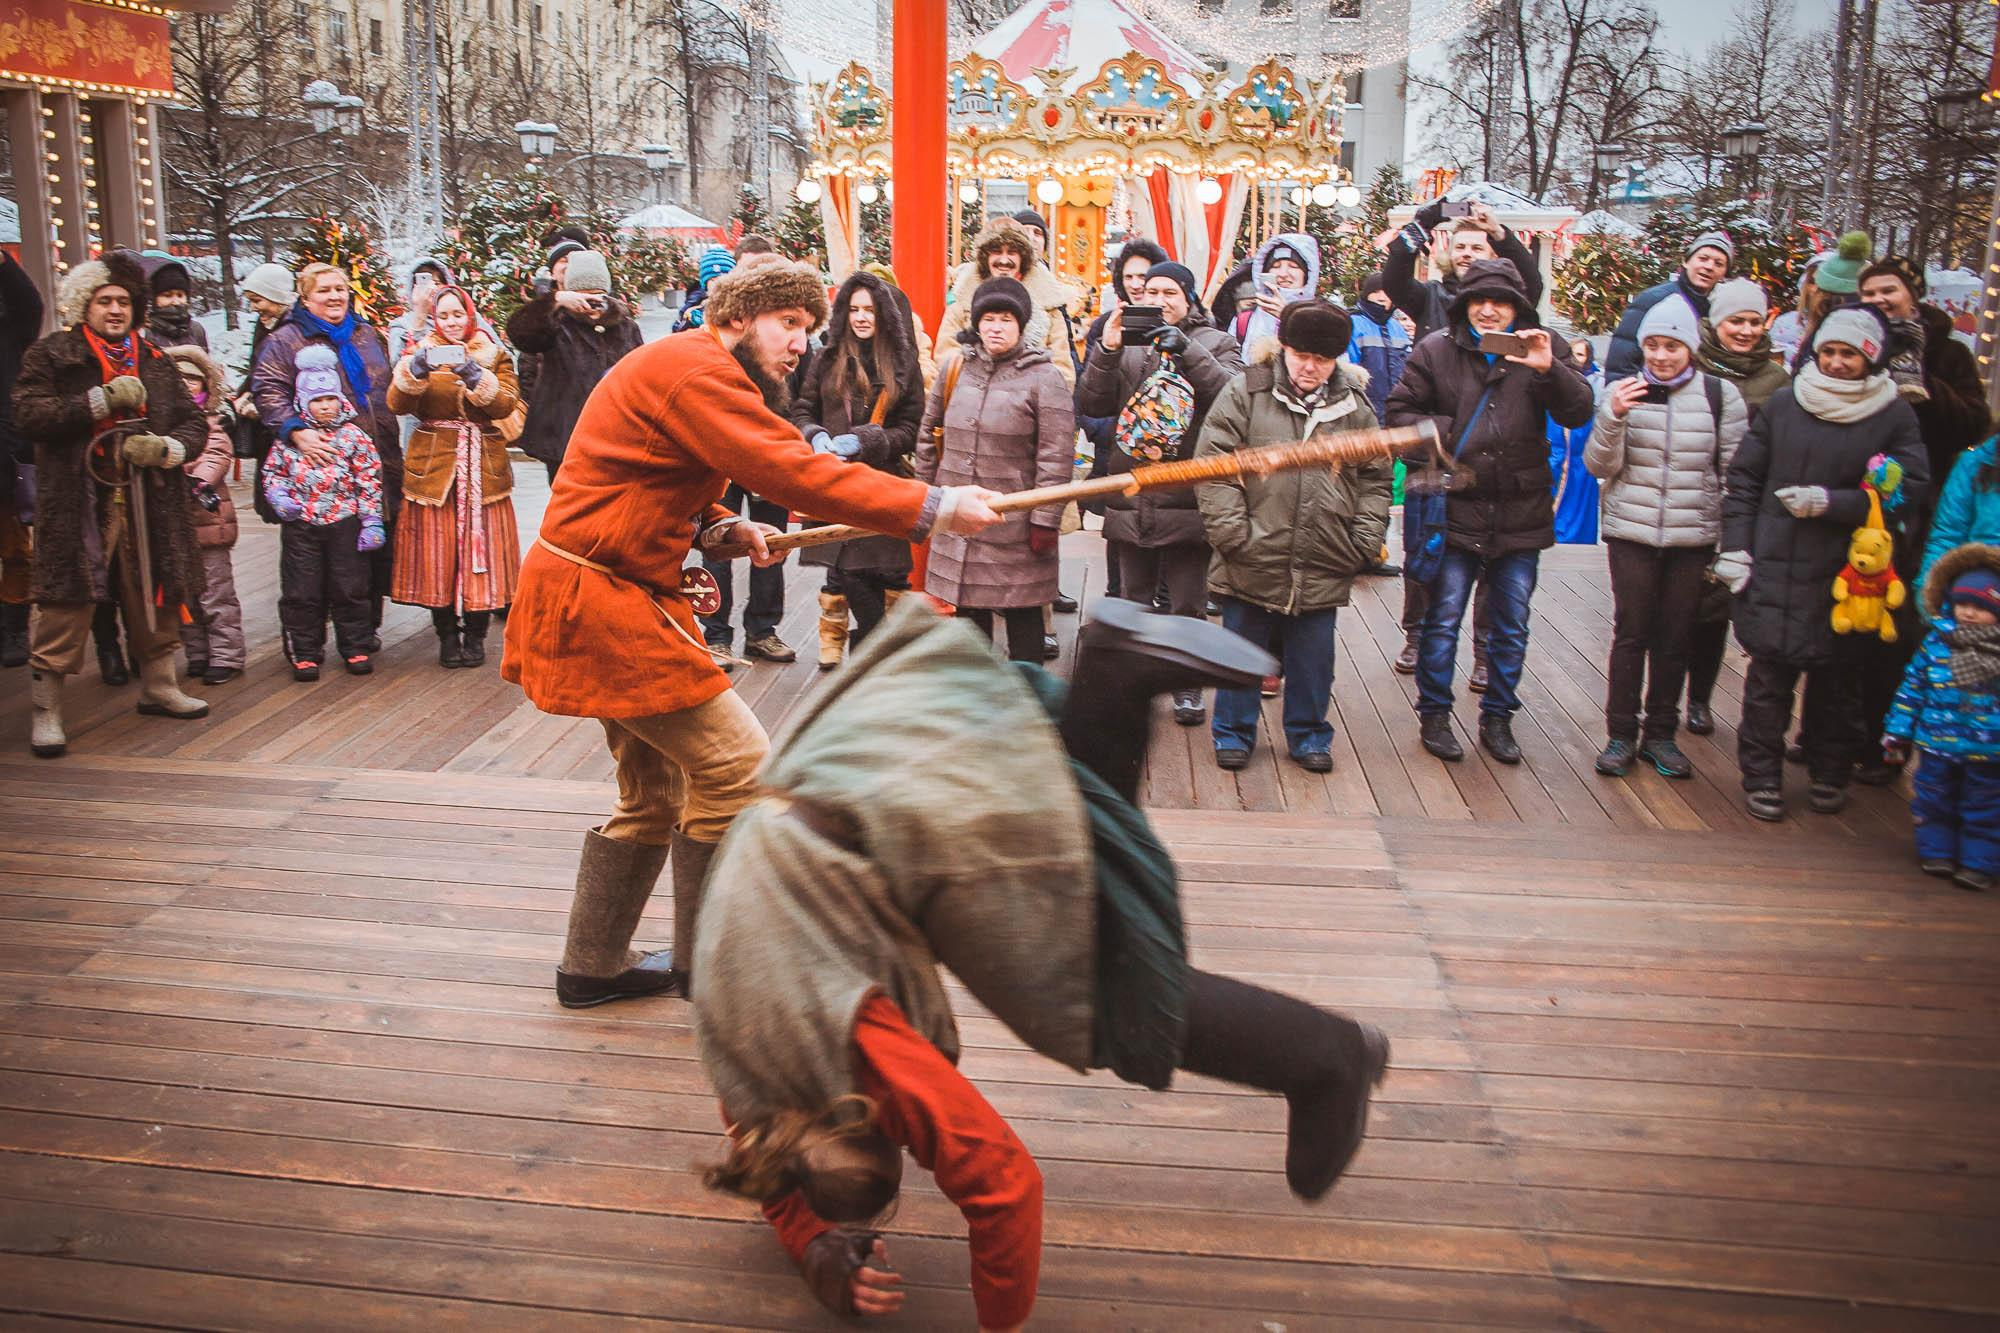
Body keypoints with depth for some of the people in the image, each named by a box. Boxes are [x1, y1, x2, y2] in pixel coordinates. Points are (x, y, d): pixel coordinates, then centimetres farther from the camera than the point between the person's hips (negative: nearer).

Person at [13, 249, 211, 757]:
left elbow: (195, 422, 13)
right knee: (65, 604, -6)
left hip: (148, 501, 4)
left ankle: (158, 686, 28)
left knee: (153, 595, 11)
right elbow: (28, 415, -9)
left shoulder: (154, 361, 14)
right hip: (77, 503, -4)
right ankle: (46, 711, 1)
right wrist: (99, 401, -16)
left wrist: (166, 447, -8)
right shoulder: (51, 355, 3)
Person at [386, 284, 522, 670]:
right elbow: (397, 404, -6)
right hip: (432, 465, 0)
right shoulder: (422, 353, 9)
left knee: (481, 550, -2)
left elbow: (506, 405, -8)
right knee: (437, 551, -2)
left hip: (483, 467, 0)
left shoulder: (495, 355, 10)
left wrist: (476, 378, -24)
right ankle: (447, 636, 8)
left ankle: (475, 635, 8)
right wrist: (415, 371, -23)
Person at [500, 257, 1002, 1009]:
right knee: (733, 764, -9)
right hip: (598, 599, -11)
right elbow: (794, 472, -28)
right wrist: (931, 508, -29)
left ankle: (592, 967, 29)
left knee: (655, 790, 17)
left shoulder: (690, 368, 16)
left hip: (606, 593, 11)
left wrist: (718, 527, 0)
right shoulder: (694, 370, -18)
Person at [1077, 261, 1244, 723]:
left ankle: (1187, 686, 21)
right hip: (1130, 499, 3)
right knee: (1133, 601, 15)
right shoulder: (1127, 341, 10)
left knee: (1188, 606, 6)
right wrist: (1107, 349, -15)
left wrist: (1188, 351, -23)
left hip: (1188, 499, -3)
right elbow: (1090, 404, -2)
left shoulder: (1215, 343, 3)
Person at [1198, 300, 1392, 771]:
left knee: (1312, 660, 12)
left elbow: (1376, 479, 12)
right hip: (1252, 563, -2)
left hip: (1323, 570, 2)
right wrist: (1232, 533, -13)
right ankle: (1234, 733, 27)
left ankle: (1309, 735, 30)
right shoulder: (1246, 392, -4)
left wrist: (1364, 541, 3)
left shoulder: (1355, 404, 5)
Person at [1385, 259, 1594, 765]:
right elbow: (1400, 411, 4)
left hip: (1521, 514, 2)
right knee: (1443, 621, 5)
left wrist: (1549, 370, -22)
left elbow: (1577, 414, -6)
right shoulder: (1436, 350, 0)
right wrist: (1440, 434, -12)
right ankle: (1434, 714, 20)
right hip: (1456, 510, -2)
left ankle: (1497, 718, 25)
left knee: (1511, 627, 11)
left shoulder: (1543, 349, 3)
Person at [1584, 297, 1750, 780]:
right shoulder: (1623, 392, 1)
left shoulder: (1720, 395, 0)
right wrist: (1612, 417, -19)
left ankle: (1661, 734, 19)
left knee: (1675, 638, 7)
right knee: (1631, 633, 1)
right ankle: (1620, 734, 10)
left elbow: (1737, 472, 4)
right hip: (1631, 530, 0)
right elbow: (1600, 467, -2)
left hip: (1693, 535, 0)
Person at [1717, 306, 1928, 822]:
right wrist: (1735, 546, 1)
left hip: (1844, 571, 0)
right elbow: (1743, 478, 9)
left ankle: (1830, 774, 25)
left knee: (1836, 676, 8)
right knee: (1769, 672, 1)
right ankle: (1761, 775, 13)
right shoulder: (1783, 404, 5)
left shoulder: (1894, 416, 1)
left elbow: (1908, 490, -6)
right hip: (1772, 566, 1)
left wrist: (1831, 503, -15)